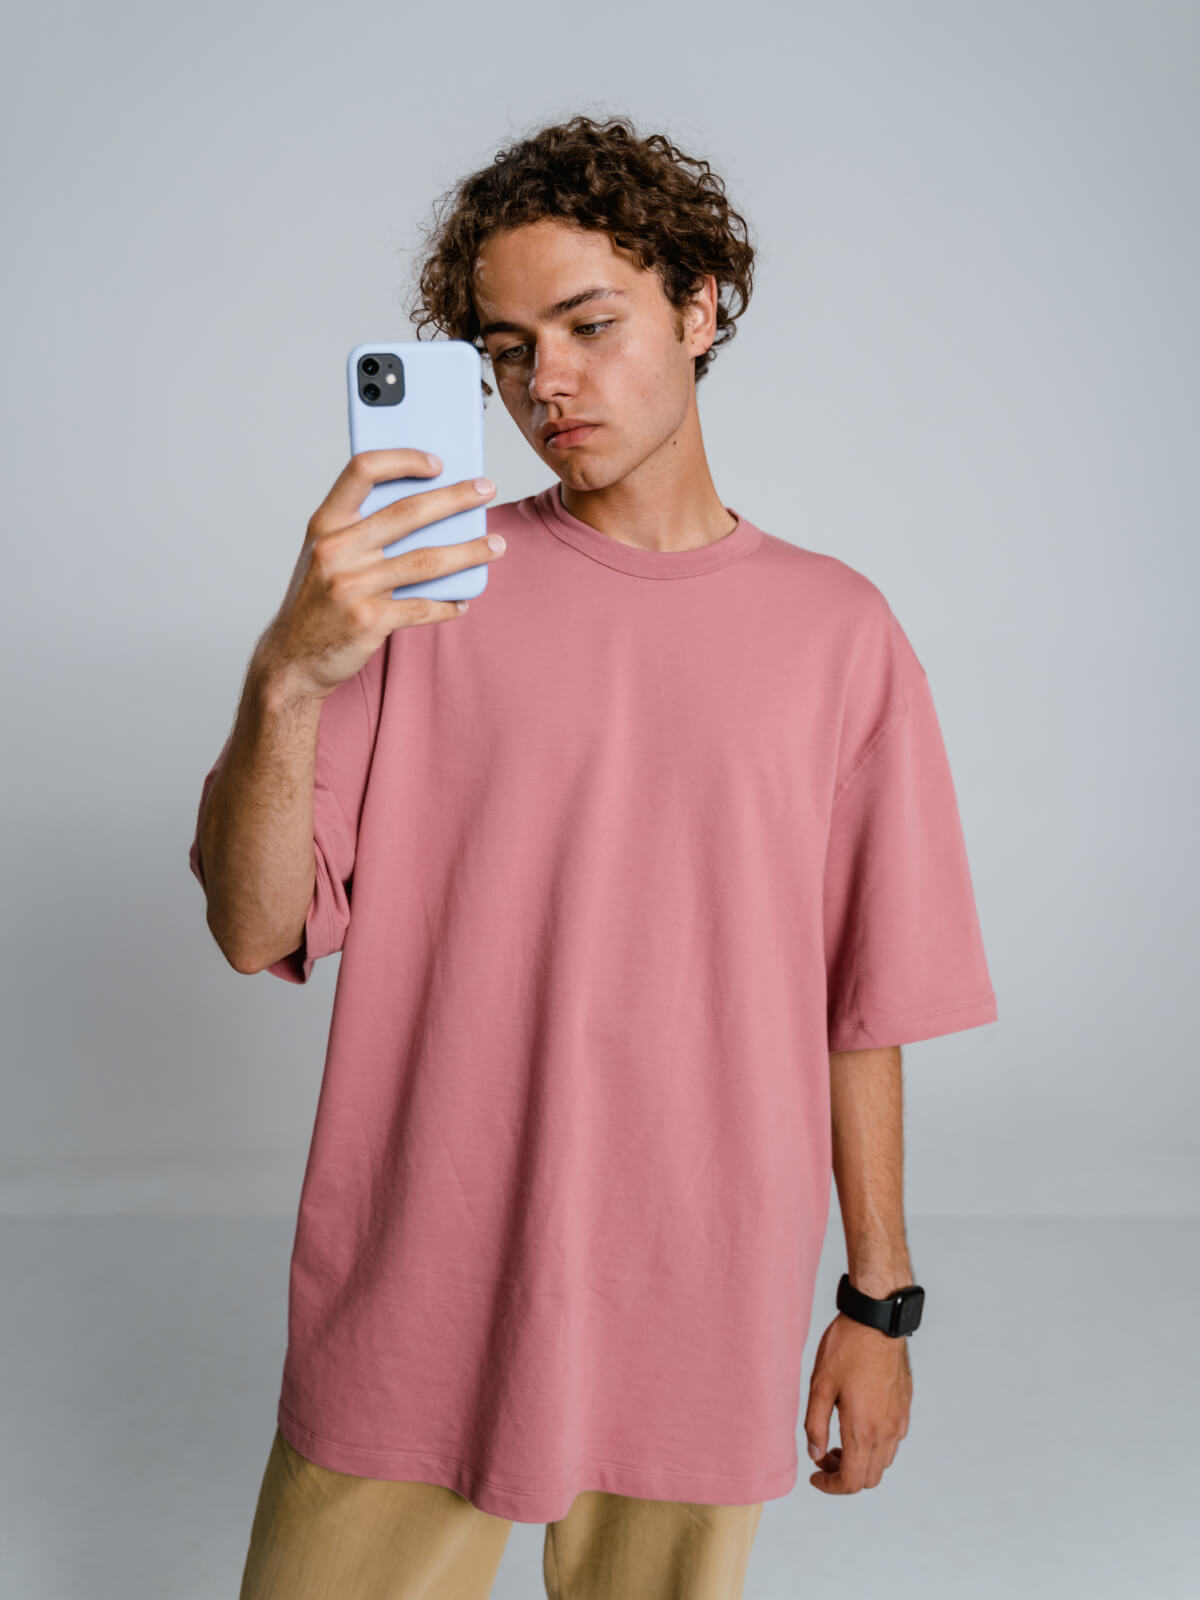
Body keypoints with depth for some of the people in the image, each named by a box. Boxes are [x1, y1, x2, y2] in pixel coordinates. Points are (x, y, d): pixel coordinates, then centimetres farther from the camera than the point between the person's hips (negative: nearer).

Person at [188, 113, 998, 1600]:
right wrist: (288, 678, -26)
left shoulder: (835, 629, 1)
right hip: (414, 1312, 0)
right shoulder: (425, 587, -2)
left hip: (699, 1330, 1)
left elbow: (863, 1003, 4)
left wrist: (879, 1302, 6)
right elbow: (255, 931, -9)